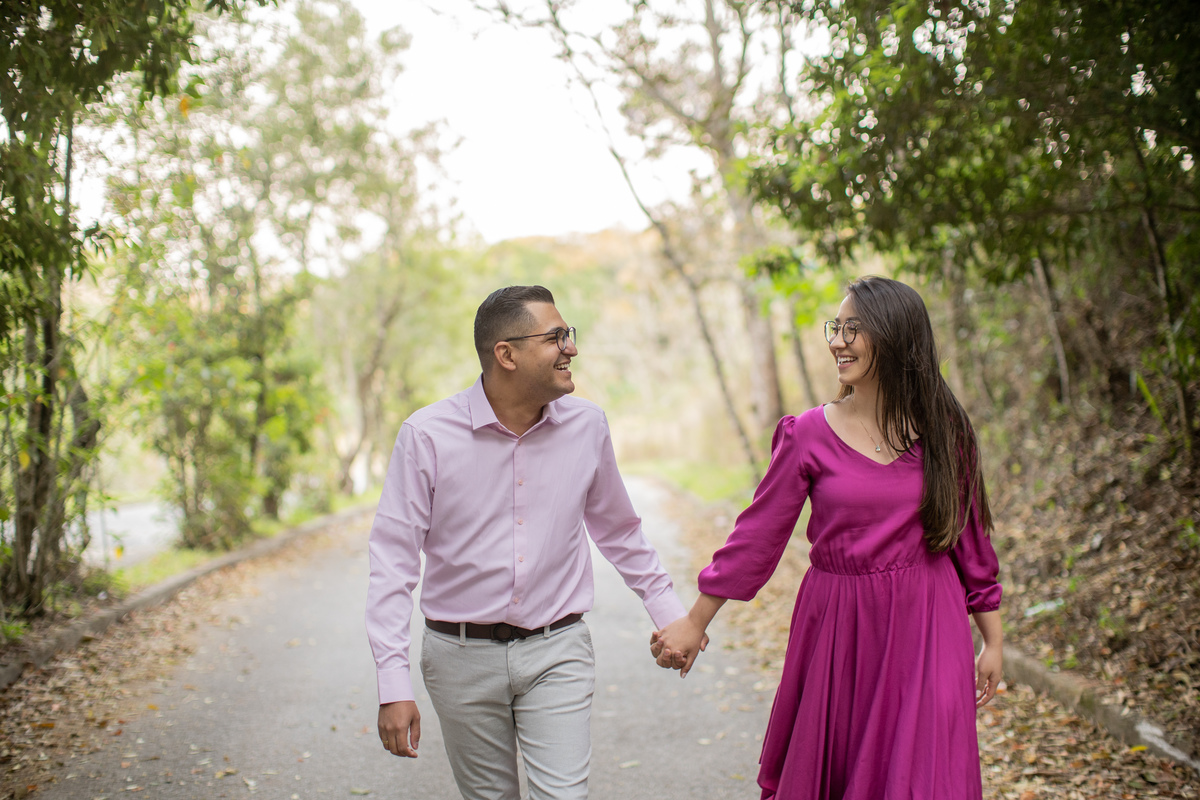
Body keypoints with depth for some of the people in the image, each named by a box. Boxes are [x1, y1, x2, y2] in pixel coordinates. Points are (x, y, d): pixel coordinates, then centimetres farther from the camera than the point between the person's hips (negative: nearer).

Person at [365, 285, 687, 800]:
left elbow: (617, 530, 14)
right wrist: (394, 685, -14)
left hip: (557, 651, 1)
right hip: (463, 655, -1)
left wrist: (669, 612, 17)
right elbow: (394, 560, -10)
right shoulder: (427, 435, -11)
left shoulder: (586, 425, -2)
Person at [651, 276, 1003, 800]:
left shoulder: (942, 430, -1)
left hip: (925, 627, 0)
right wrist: (694, 623, 1)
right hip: (838, 630, 0)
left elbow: (969, 537, 7)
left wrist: (993, 642, 9)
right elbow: (757, 535, 0)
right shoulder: (810, 435, -5)